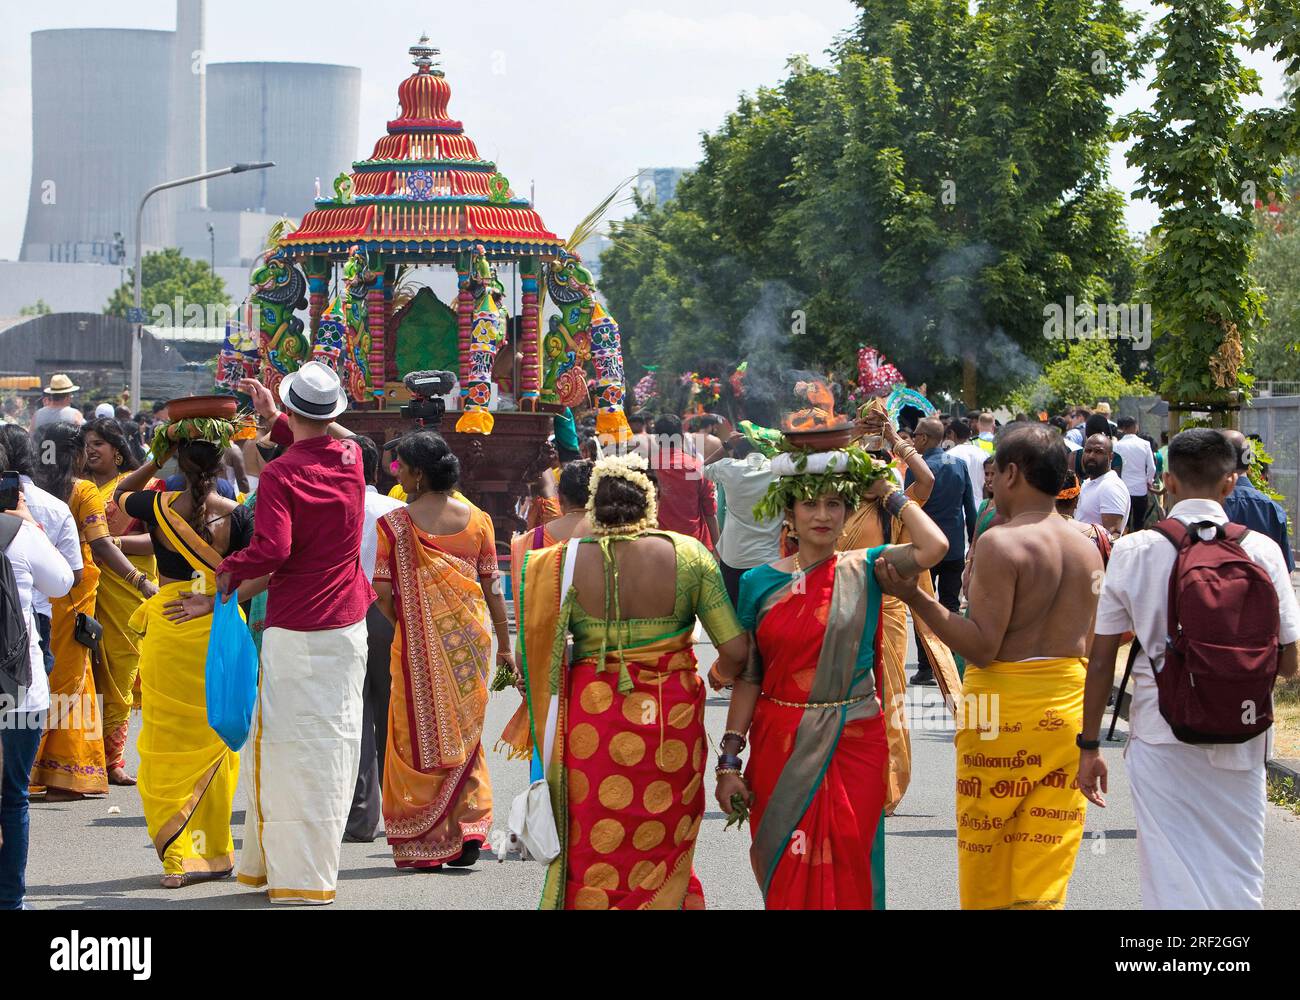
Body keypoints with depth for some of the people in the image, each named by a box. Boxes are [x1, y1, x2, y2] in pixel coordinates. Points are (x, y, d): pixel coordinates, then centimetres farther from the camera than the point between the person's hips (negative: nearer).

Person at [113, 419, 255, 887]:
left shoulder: (157, 508, -7)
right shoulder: (239, 516, -10)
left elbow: (120, 493, 15)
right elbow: (259, 576, -17)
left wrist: (157, 459, 11)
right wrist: (214, 601, -11)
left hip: (167, 633, 0)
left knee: (167, 742, 7)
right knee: (214, 742, 11)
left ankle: (177, 857, 3)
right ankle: (214, 852, 16)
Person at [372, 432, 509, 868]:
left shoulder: (394, 524, -8)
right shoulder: (477, 520, 1)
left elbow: (383, 592, -9)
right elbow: (492, 585, 4)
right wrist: (504, 643, 12)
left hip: (420, 641, -3)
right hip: (471, 636, 3)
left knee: (420, 738, 6)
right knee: (464, 733, 15)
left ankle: (423, 842, 6)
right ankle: (468, 829, 5)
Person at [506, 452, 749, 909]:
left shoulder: (562, 562, -8)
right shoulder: (689, 555, -8)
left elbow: (527, 658, -7)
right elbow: (736, 649, -10)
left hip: (591, 720, 0)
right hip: (672, 718, 1)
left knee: (593, 857, 13)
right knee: (663, 851, 18)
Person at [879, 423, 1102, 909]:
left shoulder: (1001, 542, -14)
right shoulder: (1087, 547, 8)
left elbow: (982, 646, -18)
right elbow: (1090, 644, 12)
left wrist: (915, 598, -18)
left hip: (1005, 705, -6)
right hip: (1069, 706, 6)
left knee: (986, 878, 8)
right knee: (1044, 871, 8)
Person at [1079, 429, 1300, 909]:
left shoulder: (1133, 551, -3)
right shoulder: (1261, 551, -4)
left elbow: (1101, 659, -1)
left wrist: (1089, 746, 7)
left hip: (1160, 738, -1)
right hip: (1239, 740, 1)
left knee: (1170, 882, 4)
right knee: (1238, 881, 11)